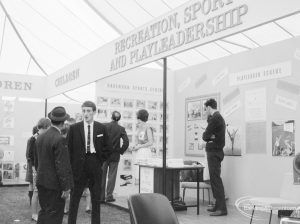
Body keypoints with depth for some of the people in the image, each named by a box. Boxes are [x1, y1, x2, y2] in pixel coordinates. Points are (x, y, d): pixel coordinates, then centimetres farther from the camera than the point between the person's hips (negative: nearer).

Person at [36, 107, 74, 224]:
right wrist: (66, 187, -16)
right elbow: (62, 165, -20)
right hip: (54, 184, -8)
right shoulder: (59, 139, -20)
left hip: (41, 181, 8)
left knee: (44, 212, 19)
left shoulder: (40, 137, 6)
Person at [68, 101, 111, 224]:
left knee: (96, 198, 9)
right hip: (79, 166, -1)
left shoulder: (101, 128, 3)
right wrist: (73, 164, -2)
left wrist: (100, 161, 1)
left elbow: (107, 148, 9)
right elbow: (69, 148, 2)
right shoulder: (74, 128, 0)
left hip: (95, 165, 1)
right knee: (75, 197, 4)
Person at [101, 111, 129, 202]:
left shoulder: (105, 126, -7)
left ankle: (101, 196, 15)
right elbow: (126, 142, -13)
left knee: (102, 175, 10)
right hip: (115, 155, 0)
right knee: (112, 176, 6)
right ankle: (109, 196, 7)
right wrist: (121, 151, 1)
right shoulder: (121, 129, -6)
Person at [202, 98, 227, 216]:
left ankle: (222, 208, -11)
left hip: (214, 152, -10)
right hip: (216, 151, 10)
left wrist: (208, 136, 2)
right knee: (215, 178, 13)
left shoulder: (215, 118, -14)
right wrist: (210, 137, -6)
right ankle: (218, 205, 18)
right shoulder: (219, 117, 19)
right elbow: (206, 136, 12)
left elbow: (205, 136, -16)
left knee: (215, 179, -10)